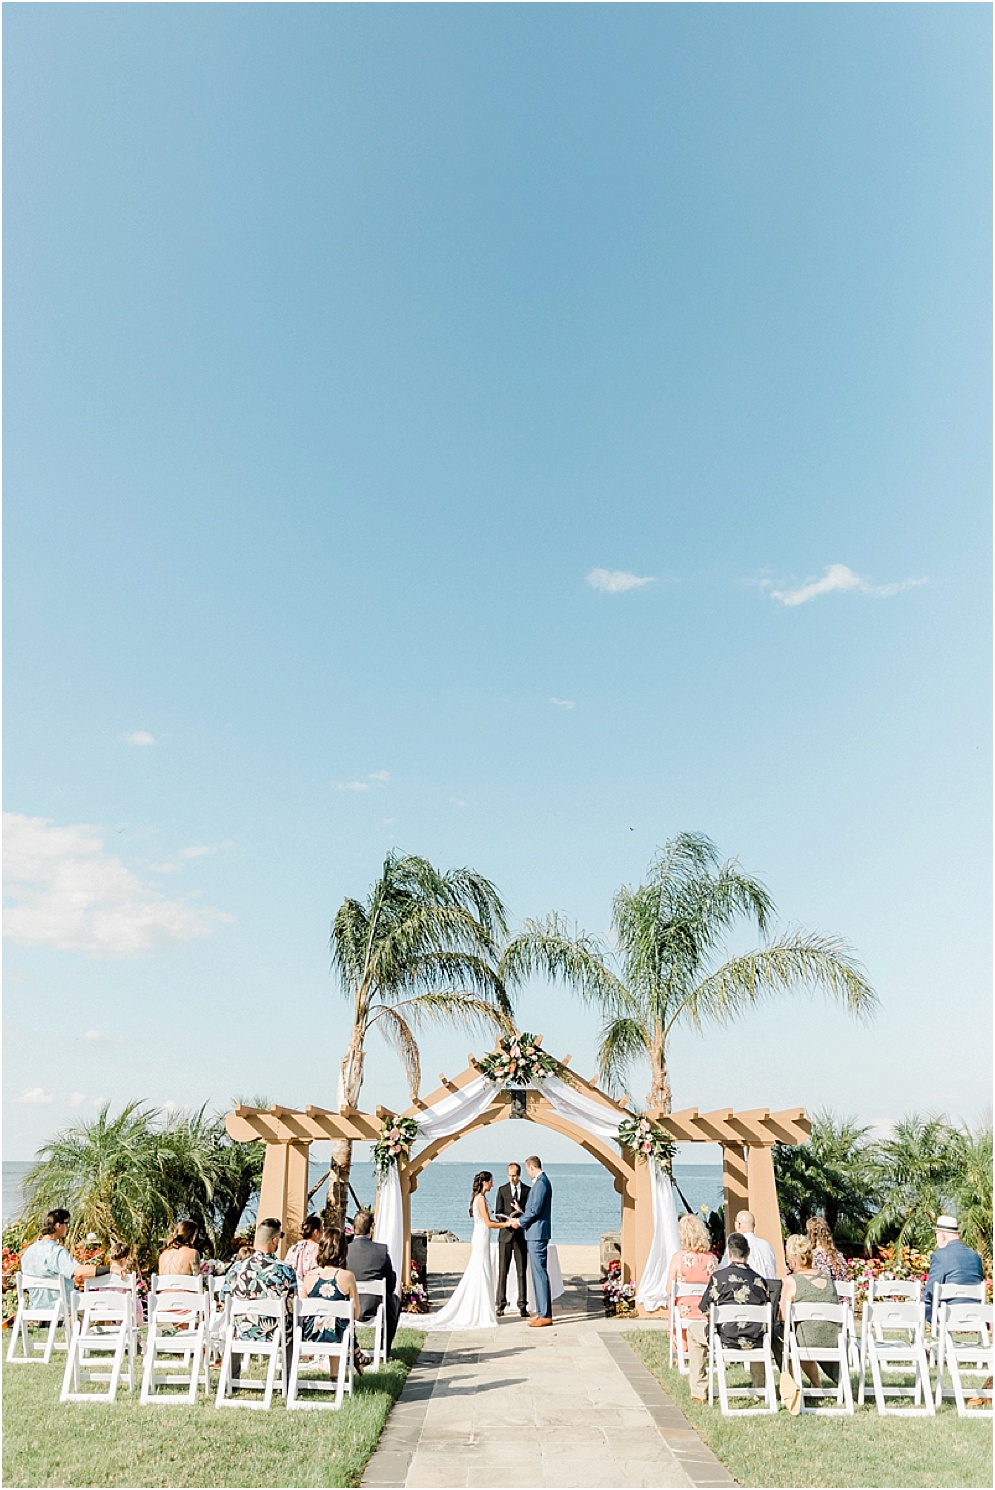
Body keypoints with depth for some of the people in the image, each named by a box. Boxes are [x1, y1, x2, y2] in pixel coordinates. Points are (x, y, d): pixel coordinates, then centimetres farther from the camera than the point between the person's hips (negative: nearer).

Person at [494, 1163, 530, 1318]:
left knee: (521, 1272, 2)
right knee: (503, 1271, 2)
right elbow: (498, 1213, 0)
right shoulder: (502, 1190, 5)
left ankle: (522, 1305, 8)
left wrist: (520, 1212, -16)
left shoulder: (528, 1190, 5)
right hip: (506, 1234, 0)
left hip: (521, 1235, 0)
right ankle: (501, 1304, 10)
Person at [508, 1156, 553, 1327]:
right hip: (535, 1234, 11)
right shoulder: (540, 1182, 15)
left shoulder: (541, 1183, -16)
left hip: (537, 1234, -11)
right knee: (538, 1273, 14)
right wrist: (521, 1218, 12)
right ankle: (541, 1312, 20)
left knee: (540, 1273, -7)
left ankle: (545, 1315, -3)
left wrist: (520, 1221, -8)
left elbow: (535, 1210, -20)